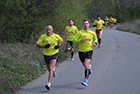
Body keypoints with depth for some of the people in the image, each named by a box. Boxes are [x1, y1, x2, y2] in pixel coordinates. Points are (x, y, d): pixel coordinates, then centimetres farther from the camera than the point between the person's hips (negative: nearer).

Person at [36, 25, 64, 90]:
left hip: (54, 54, -2)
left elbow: (62, 41, 14)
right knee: (49, 69, 17)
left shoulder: (56, 36, -4)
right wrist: (44, 46, -24)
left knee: (51, 68, -19)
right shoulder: (43, 36, -7)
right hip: (46, 55, 2)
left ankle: (49, 84, -24)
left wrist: (59, 45, -7)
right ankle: (53, 69, 55)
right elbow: (37, 45, -7)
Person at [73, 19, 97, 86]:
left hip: (89, 51, -1)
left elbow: (95, 38, 25)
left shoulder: (92, 33, 5)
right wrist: (81, 40, -23)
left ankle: (86, 80, -19)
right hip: (81, 51, 1)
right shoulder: (80, 32, -5)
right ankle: (90, 66, 52)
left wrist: (95, 43, 4)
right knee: (85, 65, 14)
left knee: (86, 65, -17)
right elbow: (74, 40, -7)